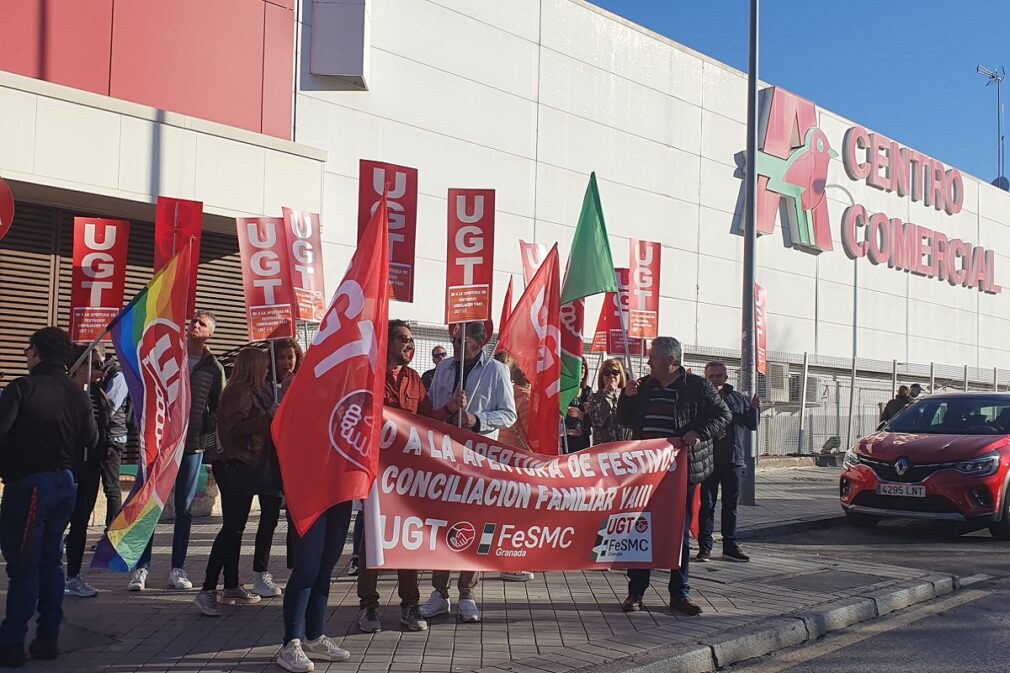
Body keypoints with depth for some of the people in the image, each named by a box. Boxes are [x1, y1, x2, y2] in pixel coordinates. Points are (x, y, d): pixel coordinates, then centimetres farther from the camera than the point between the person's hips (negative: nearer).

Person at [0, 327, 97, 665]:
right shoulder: (77, 393, 4)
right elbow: (91, 440, 10)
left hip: (27, 485, -6)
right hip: (64, 482, 6)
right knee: (50, 560, 14)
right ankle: (48, 638, 18)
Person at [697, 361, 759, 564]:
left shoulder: (738, 399, 10)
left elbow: (752, 425, 14)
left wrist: (754, 409, -3)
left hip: (734, 460, 4)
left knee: (730, 505, 10)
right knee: (707, 504, 0)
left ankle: (730, 546, 17)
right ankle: (705, 546, 4)